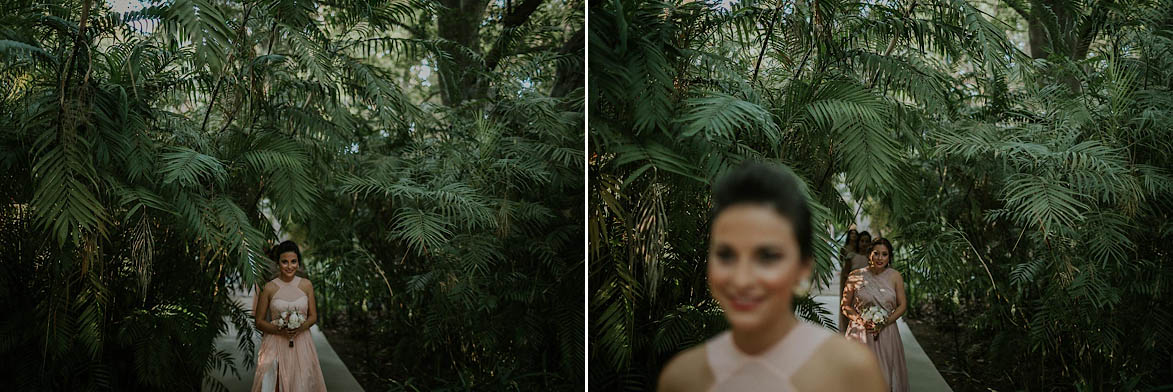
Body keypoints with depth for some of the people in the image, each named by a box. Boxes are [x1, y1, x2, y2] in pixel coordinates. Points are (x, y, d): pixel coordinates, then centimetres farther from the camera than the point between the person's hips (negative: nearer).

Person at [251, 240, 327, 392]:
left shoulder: (306, 285, 3)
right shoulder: (269, 288, -3)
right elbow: (259, 322, 2)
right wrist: (278, 330, -15)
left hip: (301, 344, 2)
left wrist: (301, 327, -10)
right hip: (276, 345, -2)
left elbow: (313, 316, 10)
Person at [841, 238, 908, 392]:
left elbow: (902, 305, 4)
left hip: (886, 335, 1)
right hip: (860, 333, -1)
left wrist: (885, 322, -10)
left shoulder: (895, 276, 1)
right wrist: (860, 320, -13)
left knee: (885, 375, 3)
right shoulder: (856, 276, -2)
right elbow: (845, 305, 4)